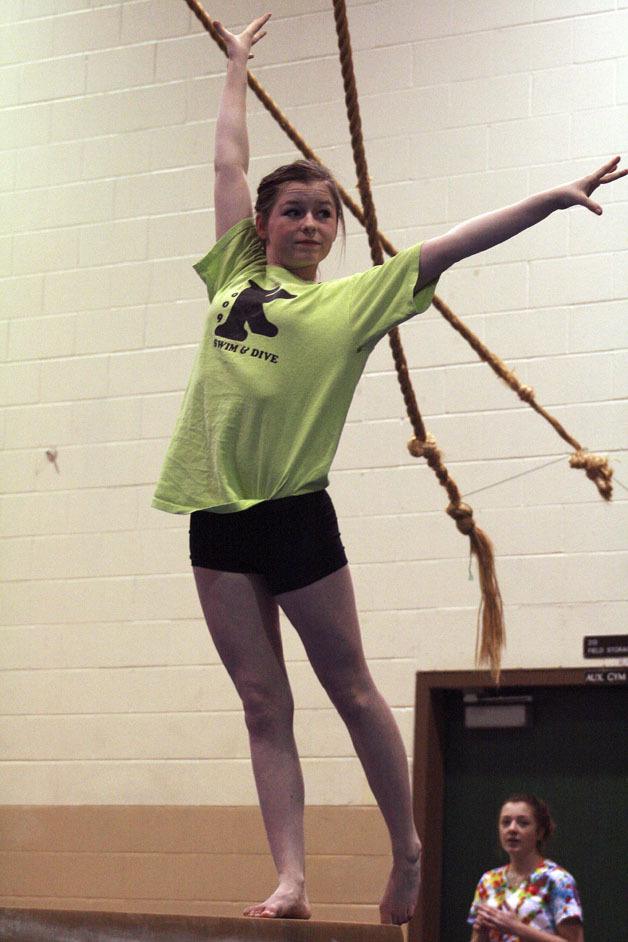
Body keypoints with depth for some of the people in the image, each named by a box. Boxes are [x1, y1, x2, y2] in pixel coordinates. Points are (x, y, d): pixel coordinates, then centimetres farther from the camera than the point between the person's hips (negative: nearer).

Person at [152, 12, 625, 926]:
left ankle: (410, 852, 21)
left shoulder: (353, 300, 5)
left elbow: (450, 245, -3)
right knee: (263, 703, 3)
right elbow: (229, 163, 20)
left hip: (295, 511, -3)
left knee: (350, 689, 6)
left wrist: (553, 197, -8)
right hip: (218, 512, 3)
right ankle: (290, 880, 5)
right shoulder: (234, 274, 13)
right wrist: (237, 66, 28)